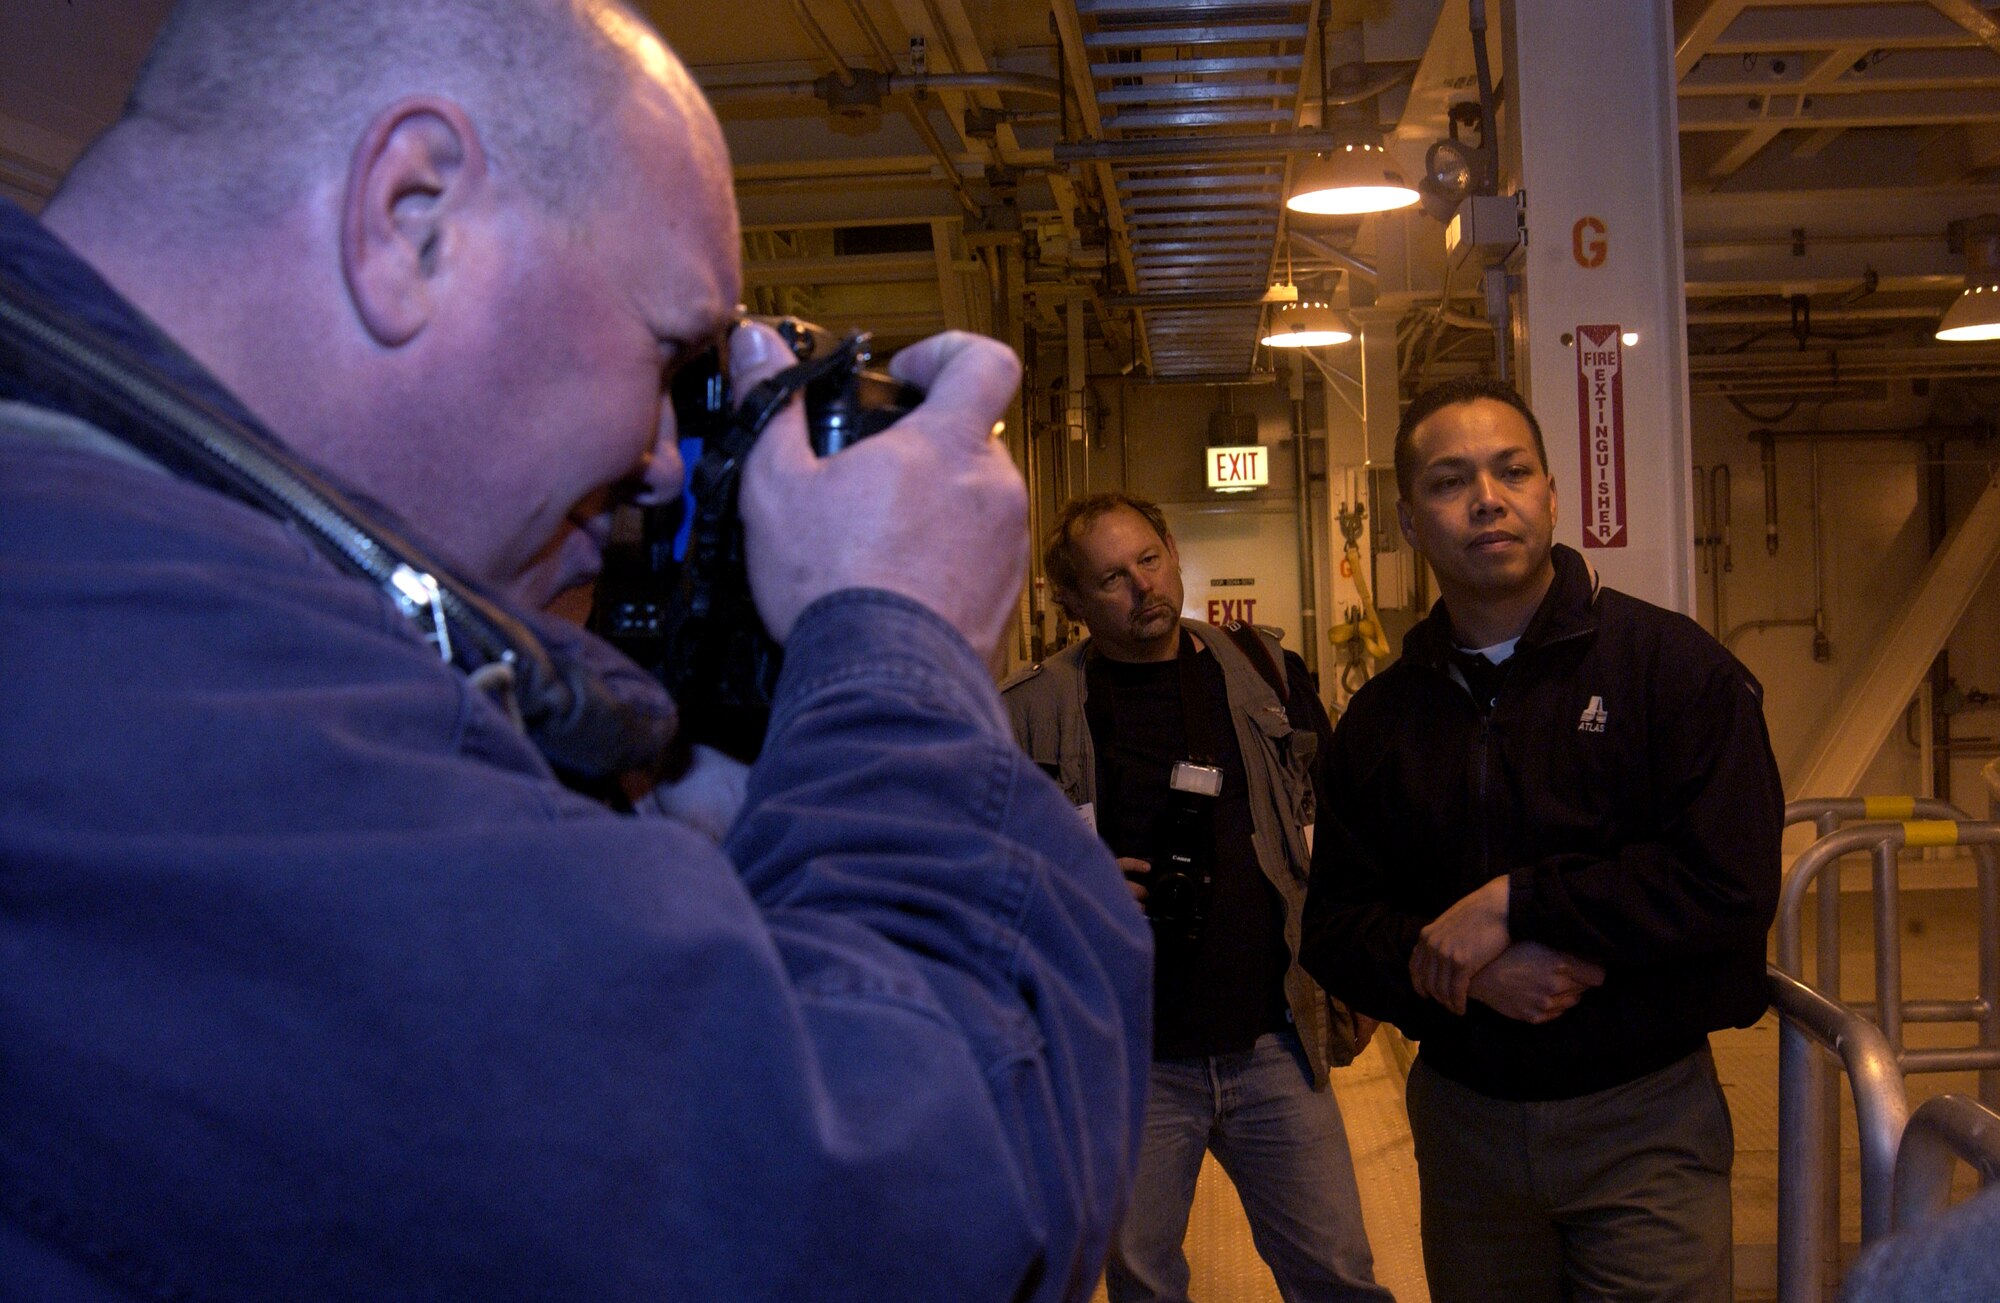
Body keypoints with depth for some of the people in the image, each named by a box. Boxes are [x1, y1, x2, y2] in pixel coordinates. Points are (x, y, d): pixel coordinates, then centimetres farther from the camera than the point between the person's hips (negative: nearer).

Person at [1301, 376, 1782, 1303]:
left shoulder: (1671, 665, -8)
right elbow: (1335, 928, 2)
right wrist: (1468, 971, -17)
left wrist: (1515, 904, -18)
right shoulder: (1380, 719, 4)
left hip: (1641, 1121, -3)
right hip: (1462, 1115, 4)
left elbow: (1730, 885, -18)